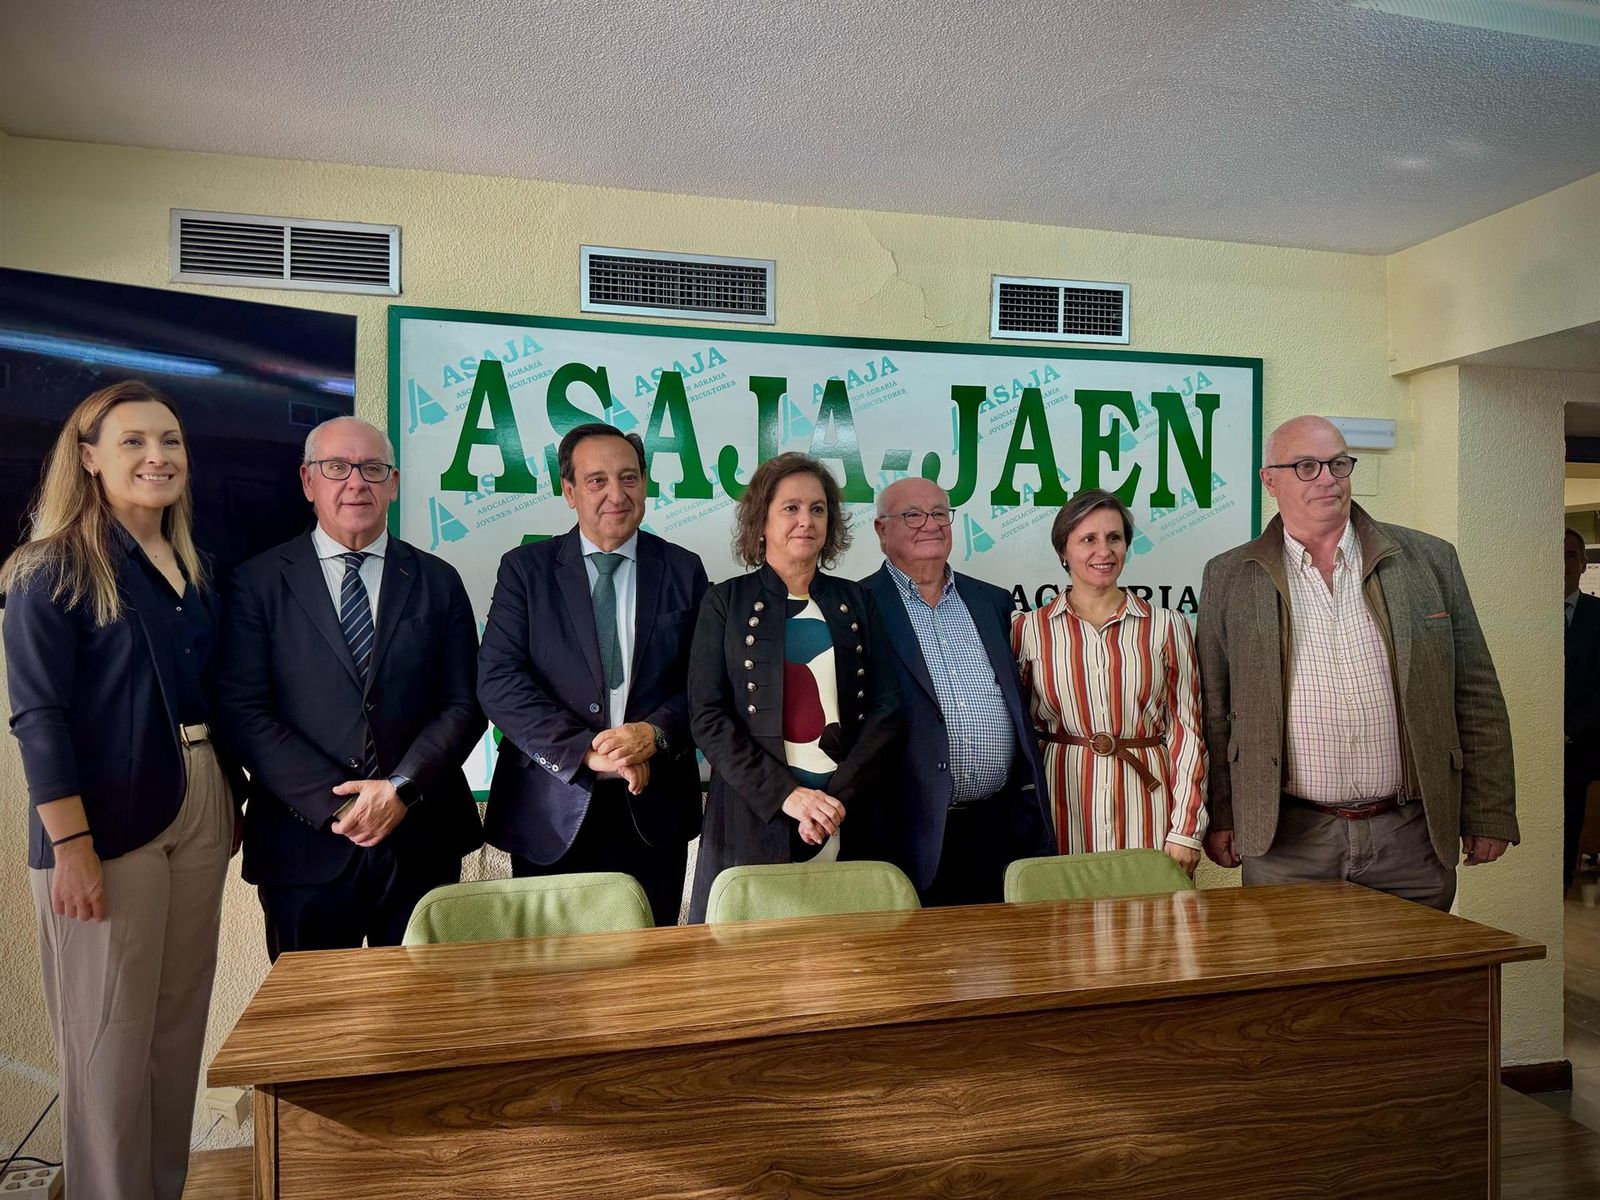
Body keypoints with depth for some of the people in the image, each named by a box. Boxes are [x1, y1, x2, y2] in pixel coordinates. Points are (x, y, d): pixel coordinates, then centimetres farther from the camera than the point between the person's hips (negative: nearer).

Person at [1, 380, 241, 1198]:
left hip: (201, 809, 6)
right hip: (108, 817, -6)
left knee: (181, 1022, 14)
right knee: (110, 1034, 4)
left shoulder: (191, 566, 11)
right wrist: (72, 847, -17)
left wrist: (228, 799, 10)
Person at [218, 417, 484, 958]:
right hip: (304, 847, -1)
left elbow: (464, 705, 2)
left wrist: (402, 788, -12)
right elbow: (245, 713, -6)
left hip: (421, 845, 2)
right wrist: (337, 803, -14)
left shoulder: (438, 582, 6)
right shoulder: (258, 583, 1)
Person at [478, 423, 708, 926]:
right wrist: (585, 752, -18)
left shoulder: (684, 570, 5)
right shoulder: (525, 568, 1)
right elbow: (498, 680, -8)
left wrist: (655, 733, -16)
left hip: (653, 810, 2)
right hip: (552, 809, -1)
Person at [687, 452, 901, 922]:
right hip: (754, 823, -2)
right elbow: (707, 716, -3)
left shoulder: (856, 602, 11)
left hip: (849, 825, 2)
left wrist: (839, 796, -9)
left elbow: (885, 710, 5)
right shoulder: (725, 602, 5)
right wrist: (785, 794, -14)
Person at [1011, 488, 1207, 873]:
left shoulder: (1167, 627, 5)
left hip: (1147, 803, 1)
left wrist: (1186, 831, -1)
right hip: (1062, 807, 0)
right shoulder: (1028, 630, 3)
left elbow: (1186, 730, 4)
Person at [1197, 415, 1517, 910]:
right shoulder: (1229, 578, 2)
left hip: (1411, 837, 1)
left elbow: (1476, 697, 6)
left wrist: (1488, 815, 5)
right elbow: (1214, 711, 4)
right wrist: (1218, 818, 2)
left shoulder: (1429, 560, 5)